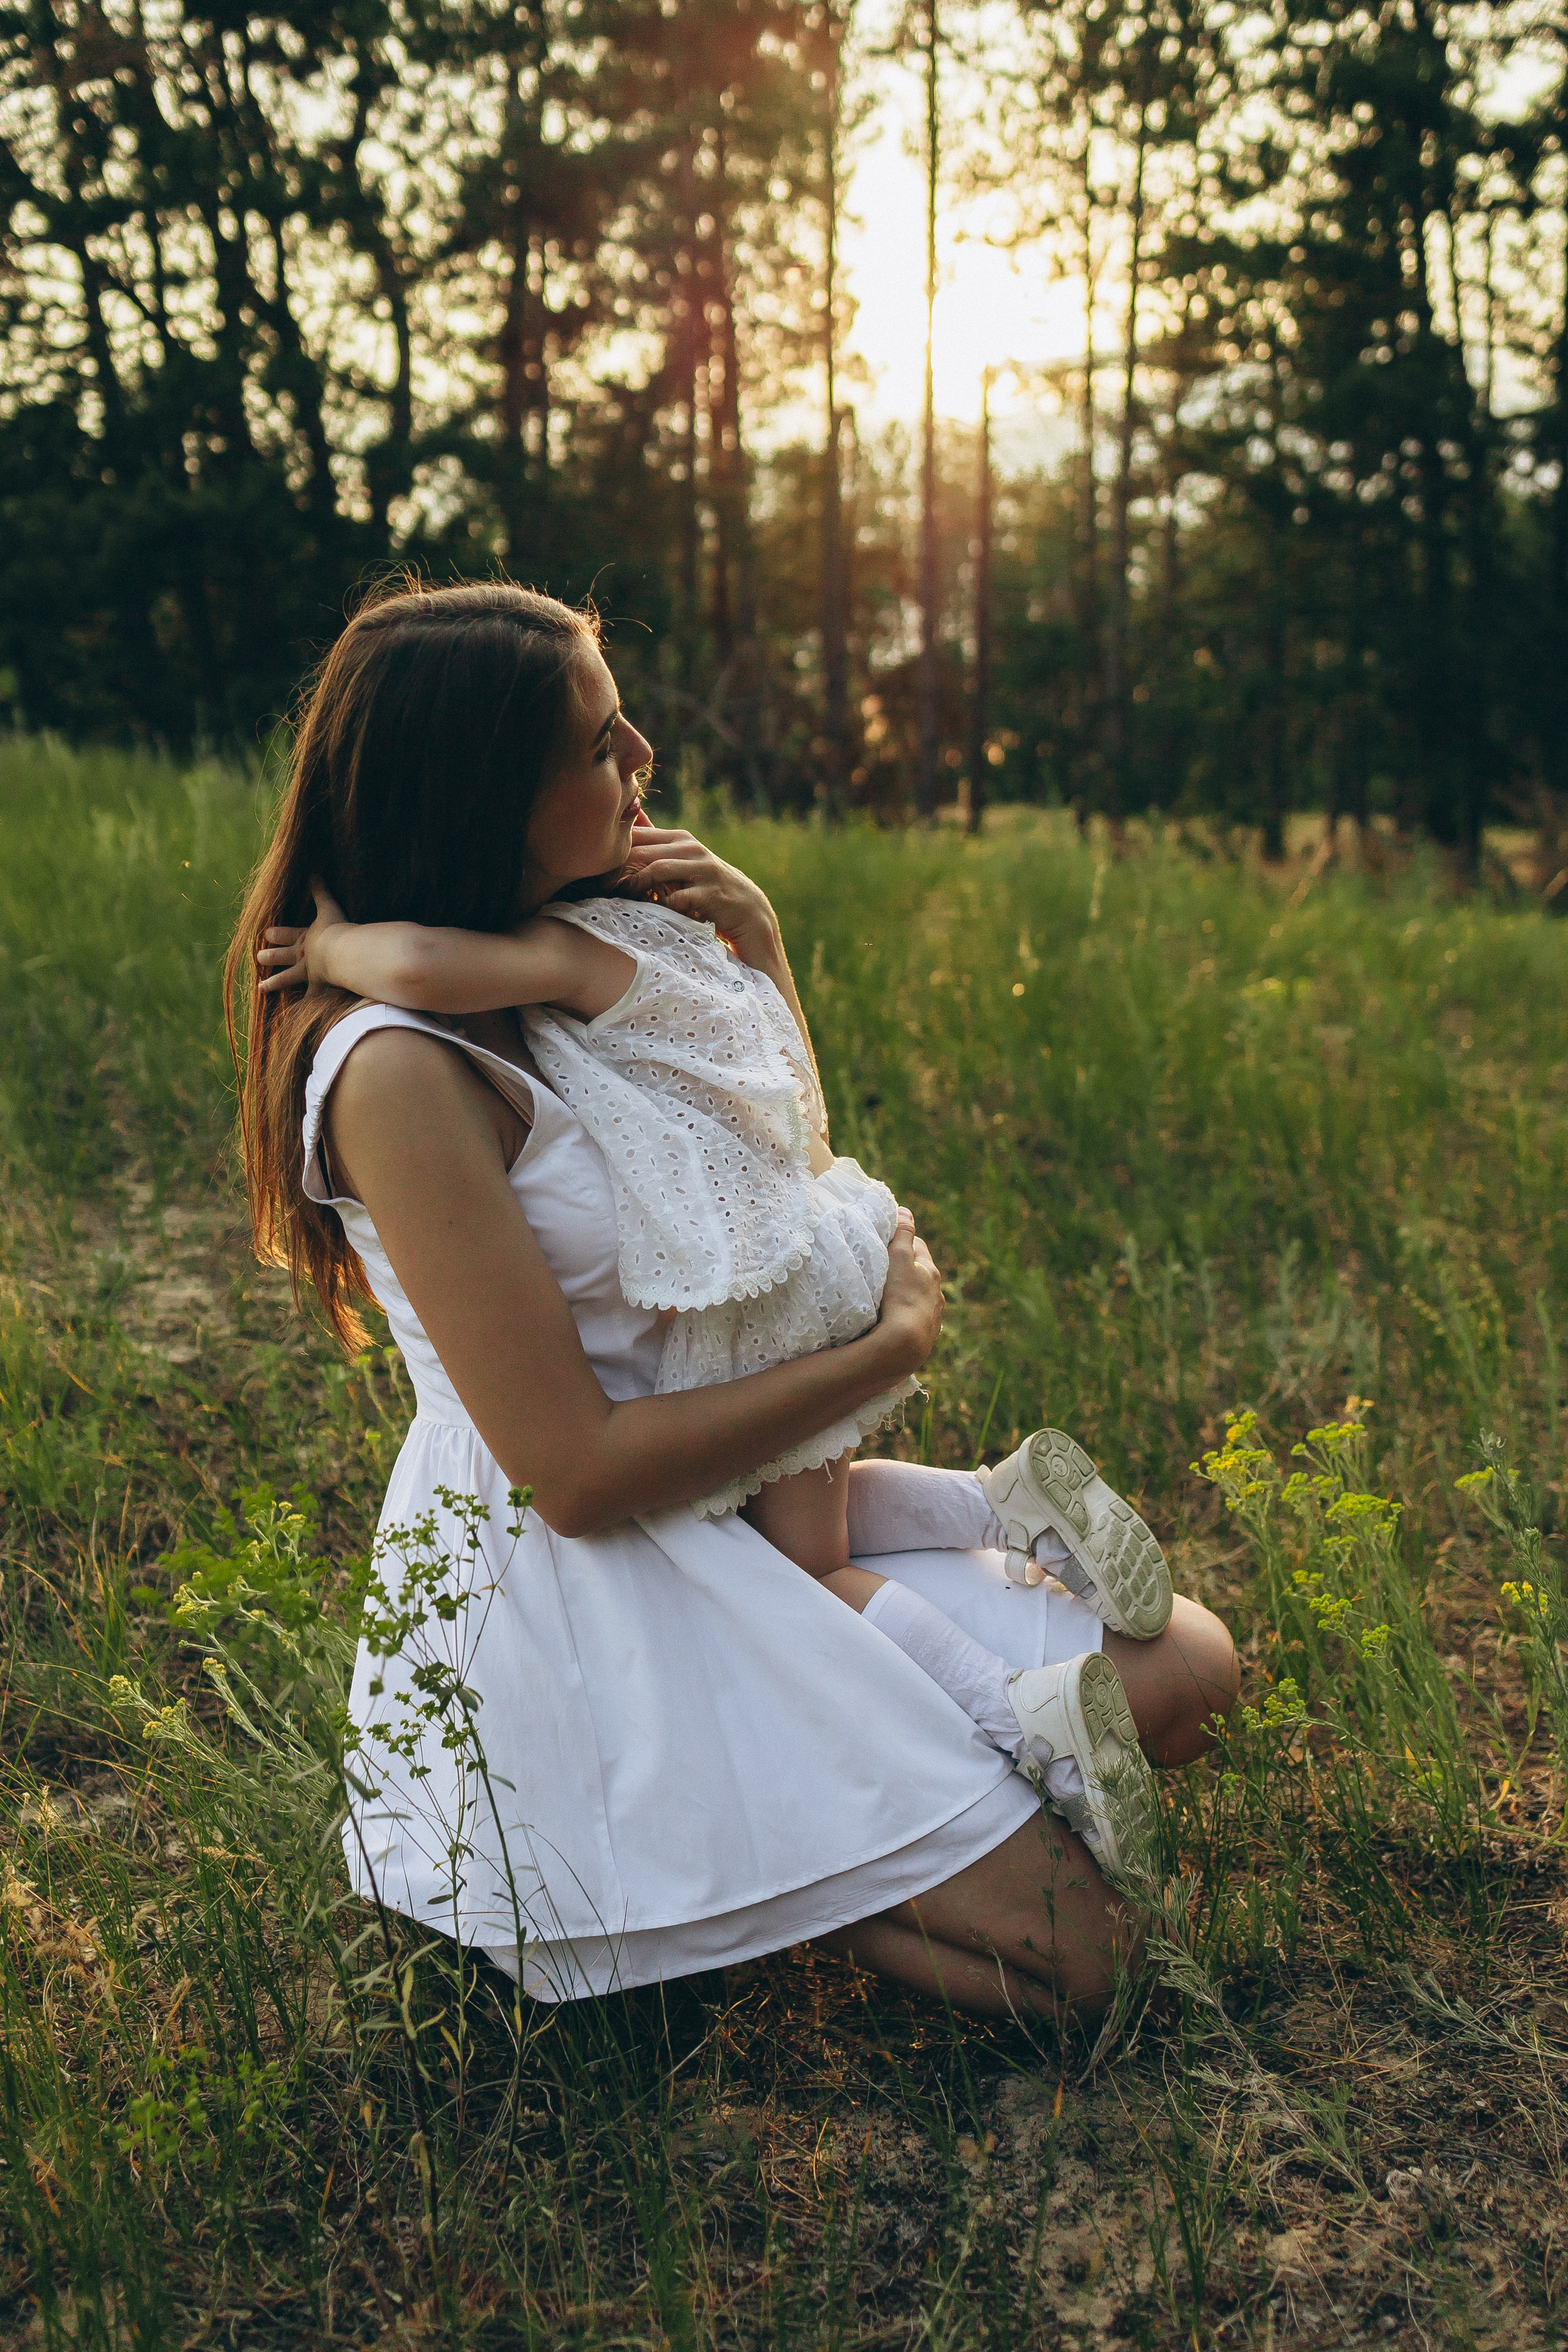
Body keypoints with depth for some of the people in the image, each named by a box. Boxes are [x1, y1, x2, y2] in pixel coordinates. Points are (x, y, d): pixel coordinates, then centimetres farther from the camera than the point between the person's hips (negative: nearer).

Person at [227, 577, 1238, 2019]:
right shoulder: (398, 1074, -22)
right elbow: (577, 1471, -23)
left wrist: (758, 953, 2)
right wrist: (892, 1344, -13)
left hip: (738, 1519, 9)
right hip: (582, 1609, -9)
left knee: (1183, 1672, 5)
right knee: (1068, 1953, -8)